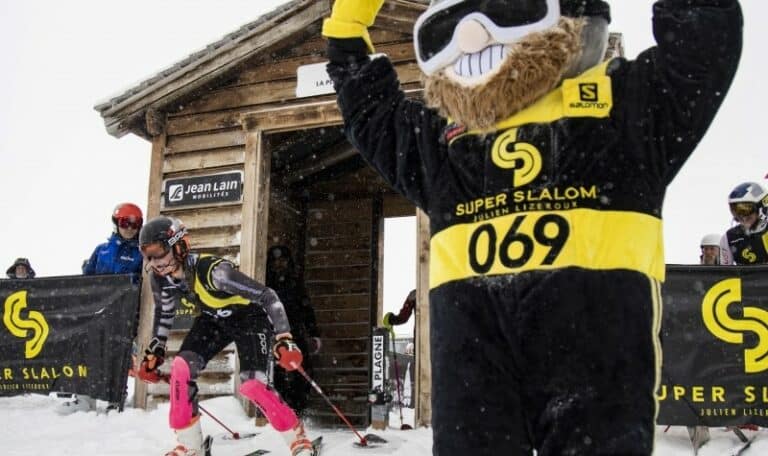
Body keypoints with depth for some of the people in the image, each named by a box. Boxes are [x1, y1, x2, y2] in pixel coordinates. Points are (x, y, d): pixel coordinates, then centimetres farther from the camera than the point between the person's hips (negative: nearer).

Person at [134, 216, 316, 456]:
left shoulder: (213, 270, -38)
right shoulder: (159, 278, -16)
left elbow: (268, 296, -34)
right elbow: (164, 312, 7)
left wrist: (284, 339, -40)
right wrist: (154, 352, 8)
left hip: (248, 317, -6)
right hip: (213, 320, 6)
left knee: (251, 384, -19)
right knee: (180, 368, -14)